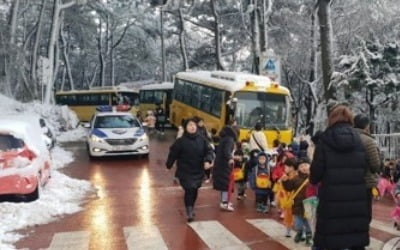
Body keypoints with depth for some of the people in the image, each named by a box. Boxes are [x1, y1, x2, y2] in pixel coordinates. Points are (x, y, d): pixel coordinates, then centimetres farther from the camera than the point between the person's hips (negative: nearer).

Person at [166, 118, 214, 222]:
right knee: (189, 190, -13)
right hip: (185, 172, -4)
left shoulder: (201, 140, -2)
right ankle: (189, 212, -8)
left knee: (195, 191, 14)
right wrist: (168, 165, 3)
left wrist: (208, 161, -20)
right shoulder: (181, 141, -11)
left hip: (198, 171, 4)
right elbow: (173, 153, -3)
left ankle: (191, 209, 33)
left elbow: (209, 151, -1)